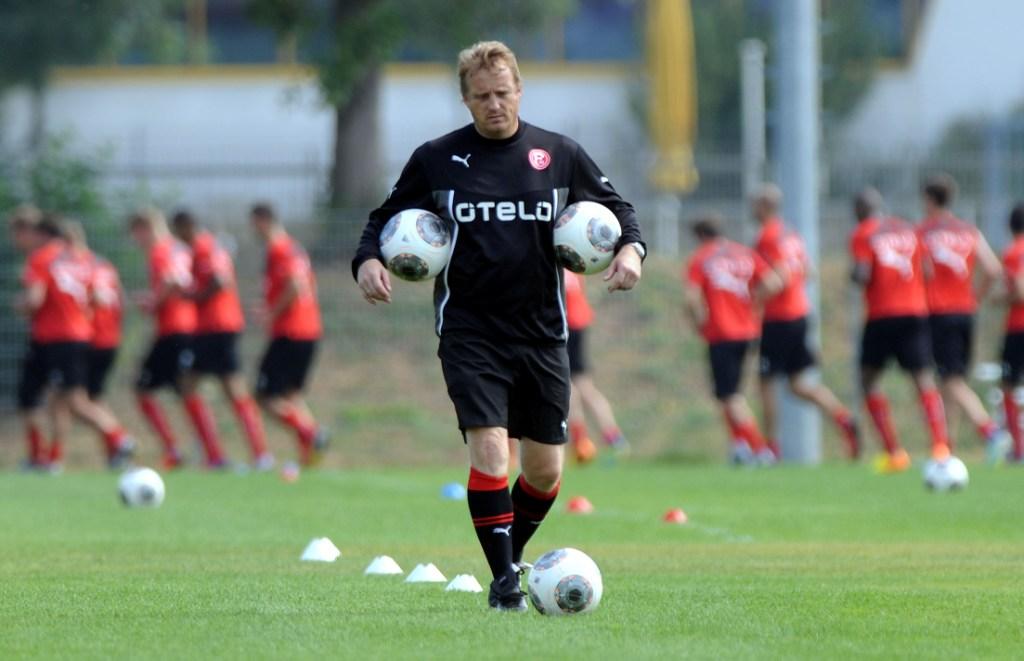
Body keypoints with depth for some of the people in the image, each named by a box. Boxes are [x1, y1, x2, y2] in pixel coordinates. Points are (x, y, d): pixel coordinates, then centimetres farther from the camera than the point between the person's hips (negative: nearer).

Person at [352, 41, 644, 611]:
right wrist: (369, 260, -9)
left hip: (542, 333, 2)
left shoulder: (559, 155, 4)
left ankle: (512, 552, 31)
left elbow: (618, 209, 13)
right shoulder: (436, 159, 2)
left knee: (546, 468, 5)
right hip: (470, 333, -2)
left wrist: (630, 249, -8)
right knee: (490, 450, -17)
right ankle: (504, 579, -8)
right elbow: (388, 219, 11)